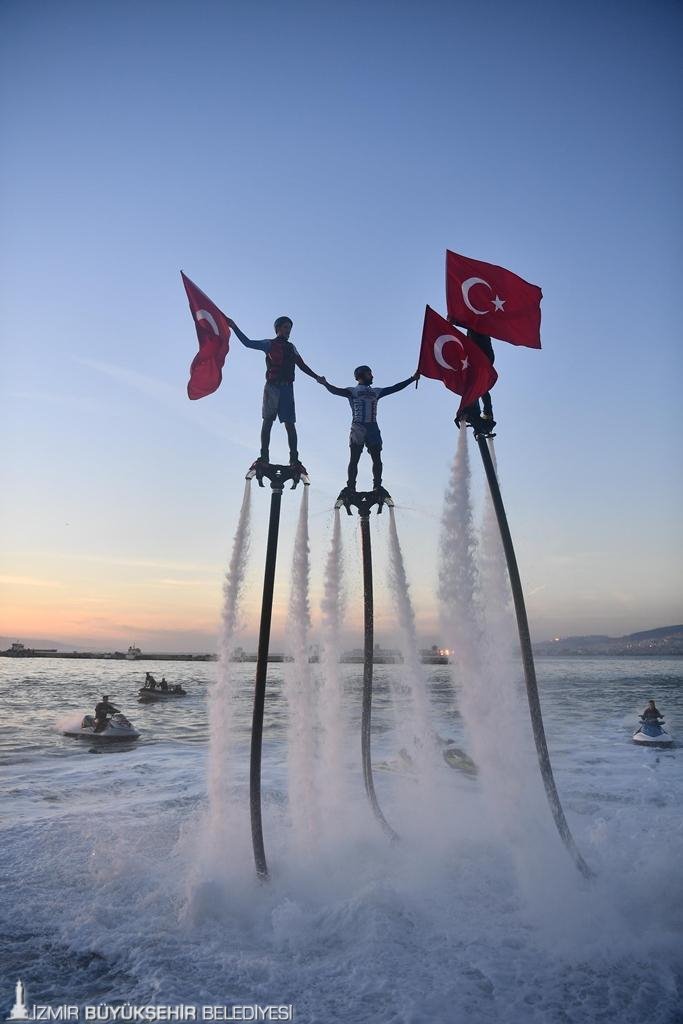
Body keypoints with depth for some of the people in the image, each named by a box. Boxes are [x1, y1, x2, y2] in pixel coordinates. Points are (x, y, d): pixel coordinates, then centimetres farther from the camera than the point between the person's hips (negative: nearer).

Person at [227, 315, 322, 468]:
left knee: (290, 424, -3)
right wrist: (234, 326, -7)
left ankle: (294, 458, -6)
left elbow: (302, 365, 20)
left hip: (287, 388, 3)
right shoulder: (269, 344, 7)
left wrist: (316, 377, 13)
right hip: (272, 387, -3)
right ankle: (264, 456, -1)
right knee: (267, 421, -3)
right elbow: (248, 342, 0)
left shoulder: (291, 347, 20)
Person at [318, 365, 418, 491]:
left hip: (373, 428, 4)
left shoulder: (376, 392, 21)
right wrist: (326, 384, -27)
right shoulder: (352, 391, 8)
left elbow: (394, 388, 23)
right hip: (358, 427, -4)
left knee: (377, 459, -1)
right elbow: (336, 391, -8)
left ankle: (377, 486, 3)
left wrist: (412, 379, 21)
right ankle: (351, 488, -5)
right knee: (354, 459, -5)